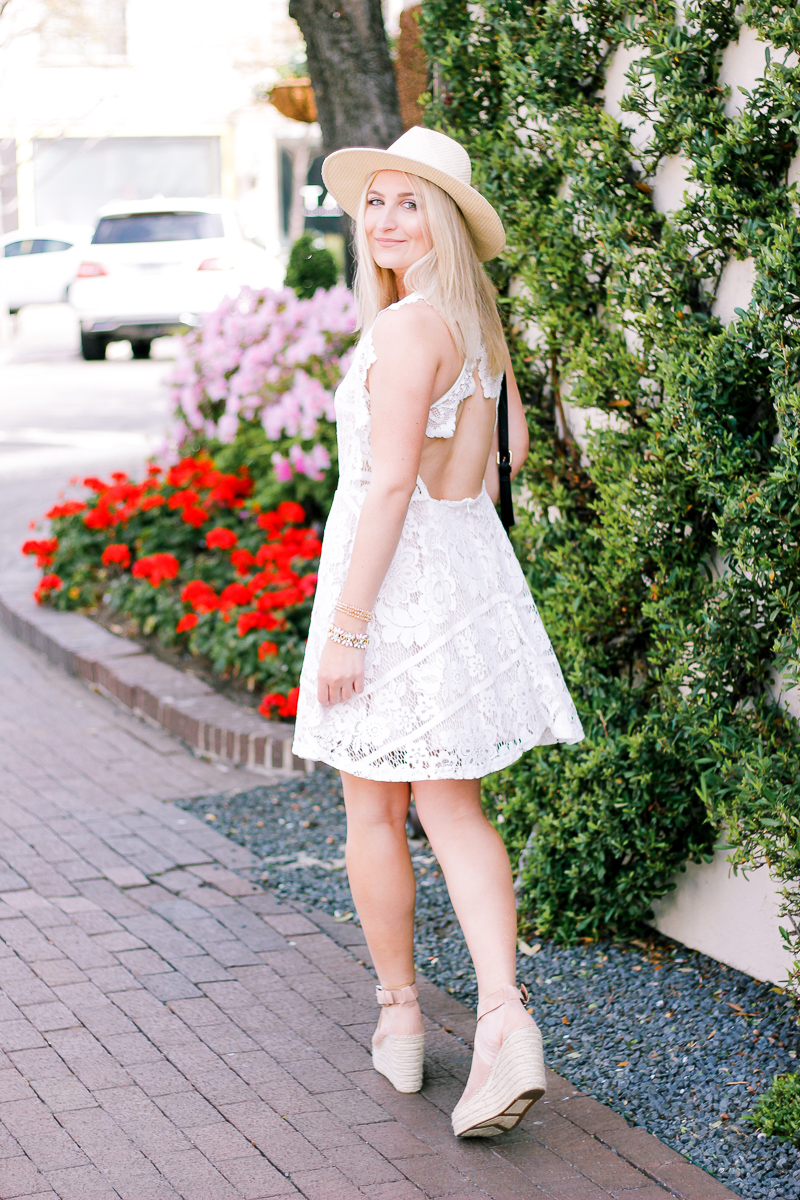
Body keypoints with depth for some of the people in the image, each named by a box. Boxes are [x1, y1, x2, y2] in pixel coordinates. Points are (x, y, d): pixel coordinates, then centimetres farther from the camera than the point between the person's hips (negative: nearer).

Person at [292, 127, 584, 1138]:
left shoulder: (408, 326, -17)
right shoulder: (475, 322, 11)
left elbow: (390, 483, -21)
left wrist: (345, 622, -19)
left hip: (395, 571, -8)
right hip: (469, 565, 8)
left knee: (373, 813, 9)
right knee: (452, 809, 9)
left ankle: (399, 1017, 22)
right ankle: (503, 1018, -5)